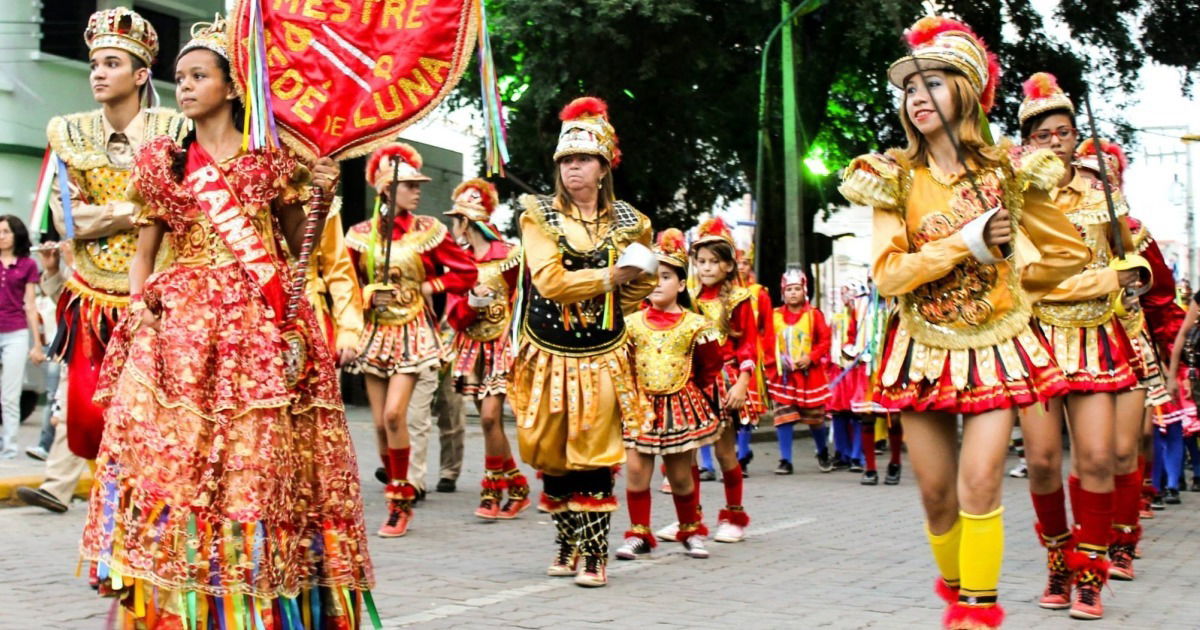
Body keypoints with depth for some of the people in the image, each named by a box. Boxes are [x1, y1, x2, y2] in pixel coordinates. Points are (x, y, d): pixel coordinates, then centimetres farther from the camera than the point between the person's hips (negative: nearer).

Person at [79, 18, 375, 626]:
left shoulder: (272, 158, 10)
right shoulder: (161, 161, 14)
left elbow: (298, 244, 11)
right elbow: (143, 252, 14)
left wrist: (319, 198, -5)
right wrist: (137, 307, -3)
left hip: (263, 325, -1)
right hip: (182, 323, 1)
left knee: (262, 454, -6)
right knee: (171, 448, -10)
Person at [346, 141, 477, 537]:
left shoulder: (428, 231, -1)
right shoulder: (362, 234, 3)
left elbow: (466, 273, 1)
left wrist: (427, 287, -8)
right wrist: (369, 294, -9)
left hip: (412, 332, -3)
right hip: (375, 331, 3)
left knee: (394, 414, -16)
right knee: (380, 423, 3)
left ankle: (400, 500, -4)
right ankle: (398, 499, 17)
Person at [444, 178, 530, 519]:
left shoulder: (509, 256, -7)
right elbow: (454, 315, 5)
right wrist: (471, 303, -14)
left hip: (501, 345, -5)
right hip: (472, 347, 6)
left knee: (490, 417, -14)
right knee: (490, 420, 6)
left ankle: (493, 493, -4)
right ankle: (516, 486, 17)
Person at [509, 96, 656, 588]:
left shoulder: (629, 222, 5)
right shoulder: (539, 215, -1)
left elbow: (643, 285, 19)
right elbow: (550, 280, -15)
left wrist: (603, 314, 7)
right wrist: (610, 277, -12)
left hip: (602, 356, 0)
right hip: (549, 354, 0)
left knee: (594, 455, -3)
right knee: (552, 454, 6)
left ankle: (593, 554, 4)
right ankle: (567, 544, 21)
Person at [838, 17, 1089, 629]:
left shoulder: (1007, 171, -2)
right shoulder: (894, 178, -2)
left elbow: (1069, 252, 9)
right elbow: (887, 274, -13)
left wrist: (1009, 280, 7)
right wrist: (965, 243, -17)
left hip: (994, 345, -1)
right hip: (924, 349, 1)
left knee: (979, 486, -15)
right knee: (936, 495, 6)